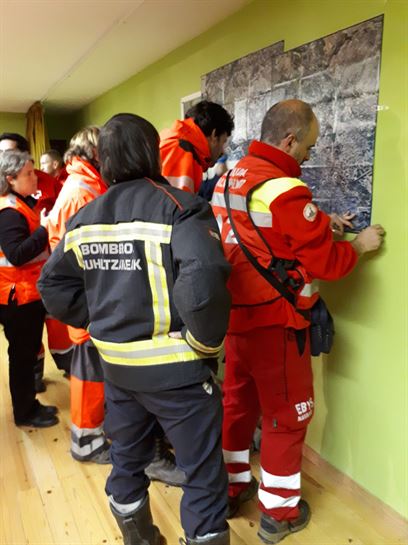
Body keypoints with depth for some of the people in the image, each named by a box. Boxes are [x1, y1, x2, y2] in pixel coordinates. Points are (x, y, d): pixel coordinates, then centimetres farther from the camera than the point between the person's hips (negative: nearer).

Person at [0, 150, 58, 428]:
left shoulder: (25, 204, 13)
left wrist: (46, 229, 8)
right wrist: (44, 230, -27)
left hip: (31, 292, 10)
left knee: (29, 352, 17)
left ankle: (30, 405, 31)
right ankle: (24, 412, 18)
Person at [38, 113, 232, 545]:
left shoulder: (86, 218, 5)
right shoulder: (179, 206, -15)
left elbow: (53, 284, 10)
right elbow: (203, 281, -30)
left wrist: (99, 323, 14)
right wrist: (206, 342, -15)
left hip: (115, 362, 7)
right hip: (174, 366, -6)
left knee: (127, 459, 25)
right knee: (202, 471, 11)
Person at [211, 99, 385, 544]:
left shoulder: (229, 180, 6)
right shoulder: (284, 190, -22)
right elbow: (325, 263, -17)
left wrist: (319, 221, 11)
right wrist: (358, 245, 1)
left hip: (235, 316, 8)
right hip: (275, 324, -8)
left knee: (237, 402, 20)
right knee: (286, 416, 9)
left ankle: (232, 487, 38)